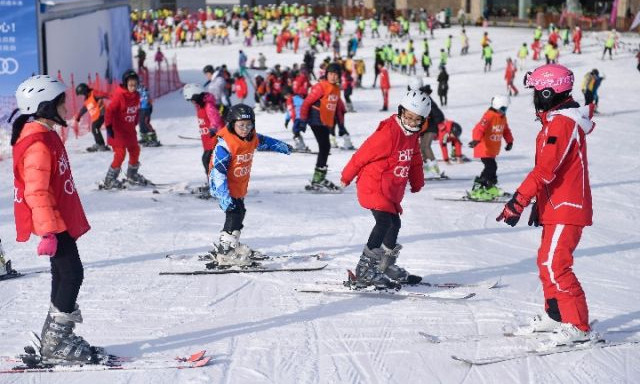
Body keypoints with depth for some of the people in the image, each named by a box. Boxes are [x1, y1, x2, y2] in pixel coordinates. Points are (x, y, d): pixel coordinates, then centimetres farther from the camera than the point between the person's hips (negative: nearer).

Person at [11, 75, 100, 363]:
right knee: (71, 274, -10)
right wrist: (48, 231, -25)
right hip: (54, 223, -10)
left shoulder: (47, 136, 14)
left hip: (61, 221, 10)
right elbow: (37, 191, -23)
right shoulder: (37, 143, -18)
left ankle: (58, 339, 21)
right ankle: (55, 343, -4)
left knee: (64, 276, 13)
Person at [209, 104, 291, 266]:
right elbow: (218, 173, -29)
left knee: (239, 213, 22)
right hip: (225, 187, -9)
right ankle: (225, 254, -20)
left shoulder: (252, 138, -3)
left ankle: (229, 245, 41)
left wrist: (282, 146, 38)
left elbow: (264, 141, 22)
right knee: (234, 214, -19)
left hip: (240, 186, 9)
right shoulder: (224, 145, -27)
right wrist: (224, 196, -36)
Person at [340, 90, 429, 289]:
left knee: (394, 224, 20)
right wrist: (347, 177, -5)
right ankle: (364, 271, -26)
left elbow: (415, 160, 25)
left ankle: (386, 267, 37)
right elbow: (363, 154, -15)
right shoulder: (388, 133, -20)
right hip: (374, 185, -10)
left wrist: (417, 183, 33)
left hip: (391, 191, 10)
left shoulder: (411, 135, 9)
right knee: (384, 222, -23)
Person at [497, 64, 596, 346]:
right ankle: (555, 315, 28)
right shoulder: (556, 121, 15)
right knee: (546, 261, 16)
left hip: (566, 209, -10)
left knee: (555, 265, -13)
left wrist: (518, 201, -27)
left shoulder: (563, 123, -18)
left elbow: (545, 169, -26)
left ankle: (578, 326, -9)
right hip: (556, 206, 10)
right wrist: (538, 203, 24)